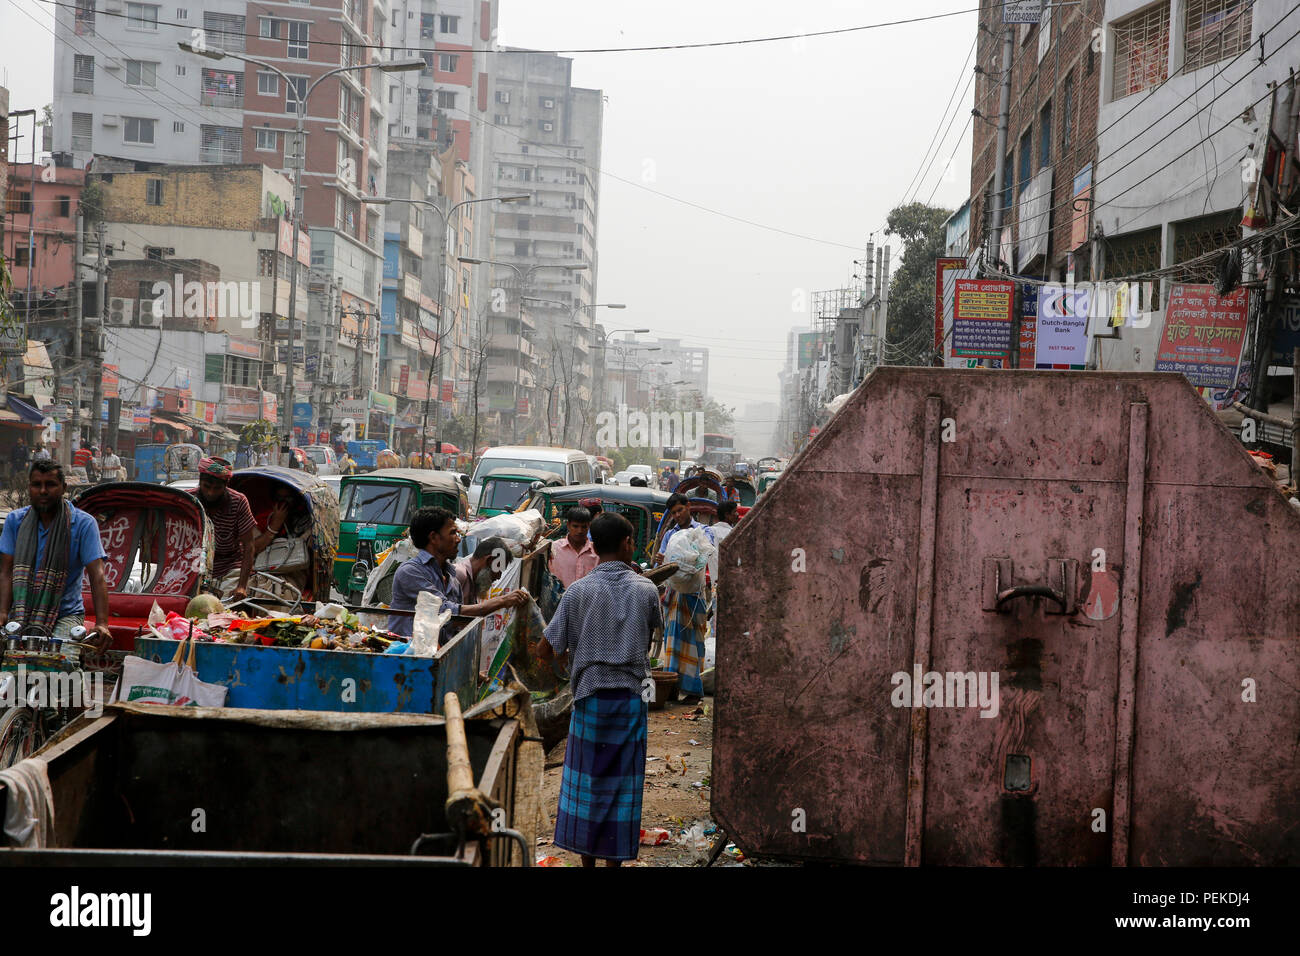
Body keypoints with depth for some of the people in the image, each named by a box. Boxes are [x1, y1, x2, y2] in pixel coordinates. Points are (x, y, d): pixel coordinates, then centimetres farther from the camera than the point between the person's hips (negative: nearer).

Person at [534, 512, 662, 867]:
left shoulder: (578, 591, -6)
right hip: (630, 698, 0)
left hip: (589, 697, 0)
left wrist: (567, 652, 15)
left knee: (585, 781, 10)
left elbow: (545, 651, -4)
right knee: (622, 785, 7)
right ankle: (613, 859, 10)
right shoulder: (646, 591, -2)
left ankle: (587, 859, 15)